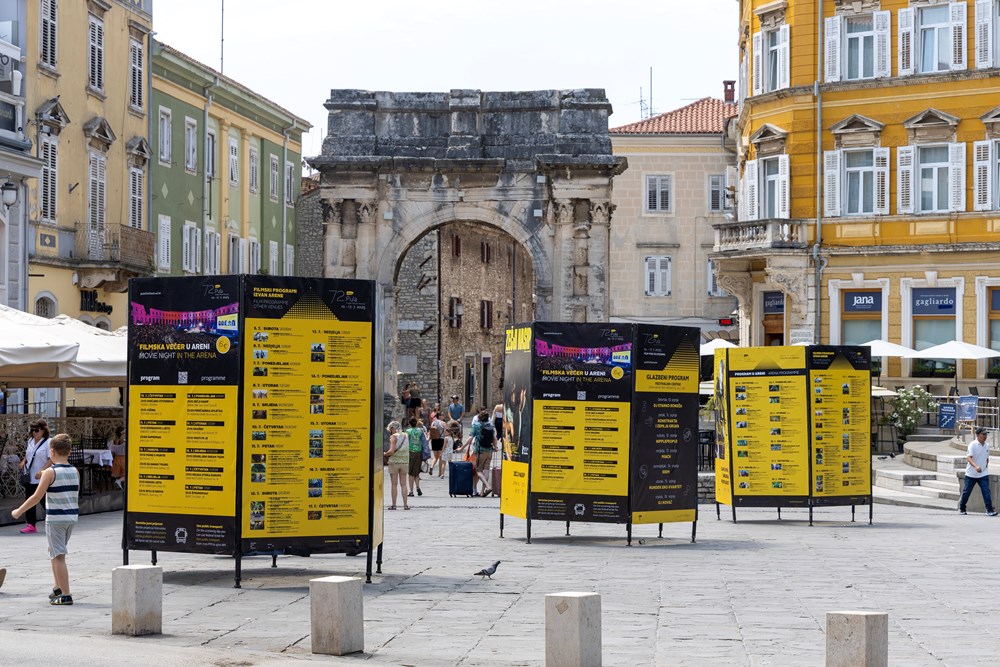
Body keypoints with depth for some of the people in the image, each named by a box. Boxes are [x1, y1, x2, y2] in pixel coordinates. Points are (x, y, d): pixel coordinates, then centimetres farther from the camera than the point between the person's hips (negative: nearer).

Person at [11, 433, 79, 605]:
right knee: (55, 552, 23)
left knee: (58, 556, -4)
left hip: (55, 518, -6)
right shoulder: (75, 472, 5)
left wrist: (19, 511, -1)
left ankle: (65, 595, -7)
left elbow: (37, 497, -11)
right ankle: (58, 588, 24)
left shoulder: (50, 472, -11)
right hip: (72, 516, 6)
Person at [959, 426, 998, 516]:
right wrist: (976, 466, -41)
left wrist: (986, 466, 12)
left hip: (983, 474, 4)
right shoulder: (972, 445, -13)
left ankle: (989, 510, -14)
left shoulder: (986, 446, 7)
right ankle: (961, 509, 24)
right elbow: (968, 457, -26)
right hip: (971, 474, -4)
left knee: (986, 492, -10)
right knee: (966, 492, 8)